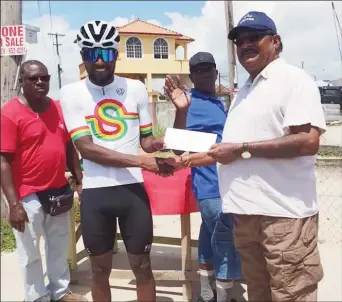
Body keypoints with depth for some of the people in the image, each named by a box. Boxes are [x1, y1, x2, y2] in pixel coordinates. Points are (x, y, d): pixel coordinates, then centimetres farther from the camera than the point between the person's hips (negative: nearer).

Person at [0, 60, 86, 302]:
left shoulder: (59, 108, 4)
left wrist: (80, 181, 10)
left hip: (58, 190, 6)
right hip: (28, 195, -6)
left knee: (60, 245, 19)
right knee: (30, 252, 9)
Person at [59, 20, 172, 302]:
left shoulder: (136, 88, 3)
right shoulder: (72, 92, -2)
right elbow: (86, 147, -12)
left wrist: (157, 144, -15)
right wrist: (141, 160, -20)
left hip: (133, 188, 1)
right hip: (95, 191, 0)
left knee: (142, 266, 11)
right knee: (100, 268, 16)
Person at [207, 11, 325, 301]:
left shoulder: (294, 79, -6)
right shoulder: (243, 92, 19)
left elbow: (308, 142, -19)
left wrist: (242, 149, -16)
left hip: (284, 213, -8)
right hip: (246, 212, 8)